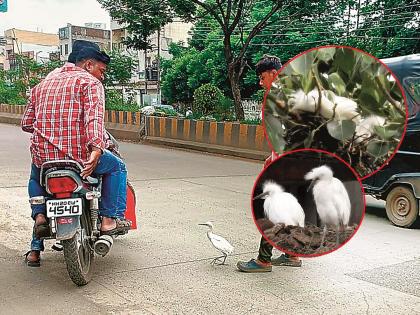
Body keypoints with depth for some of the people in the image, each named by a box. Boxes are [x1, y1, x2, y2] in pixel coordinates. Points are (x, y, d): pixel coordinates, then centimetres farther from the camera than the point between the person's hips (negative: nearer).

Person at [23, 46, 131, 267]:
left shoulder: (43, 84, 20)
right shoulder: (90, 83, 1)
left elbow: (26, 123, 18)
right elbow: (94, 116, -19)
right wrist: (96, 149, -32)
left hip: (42, 155, 5)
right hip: (78, 155, -5)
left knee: (35, 178, 39)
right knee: (116, 167, 21)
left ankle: (39, 215, 20)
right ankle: (110, 219, 14)